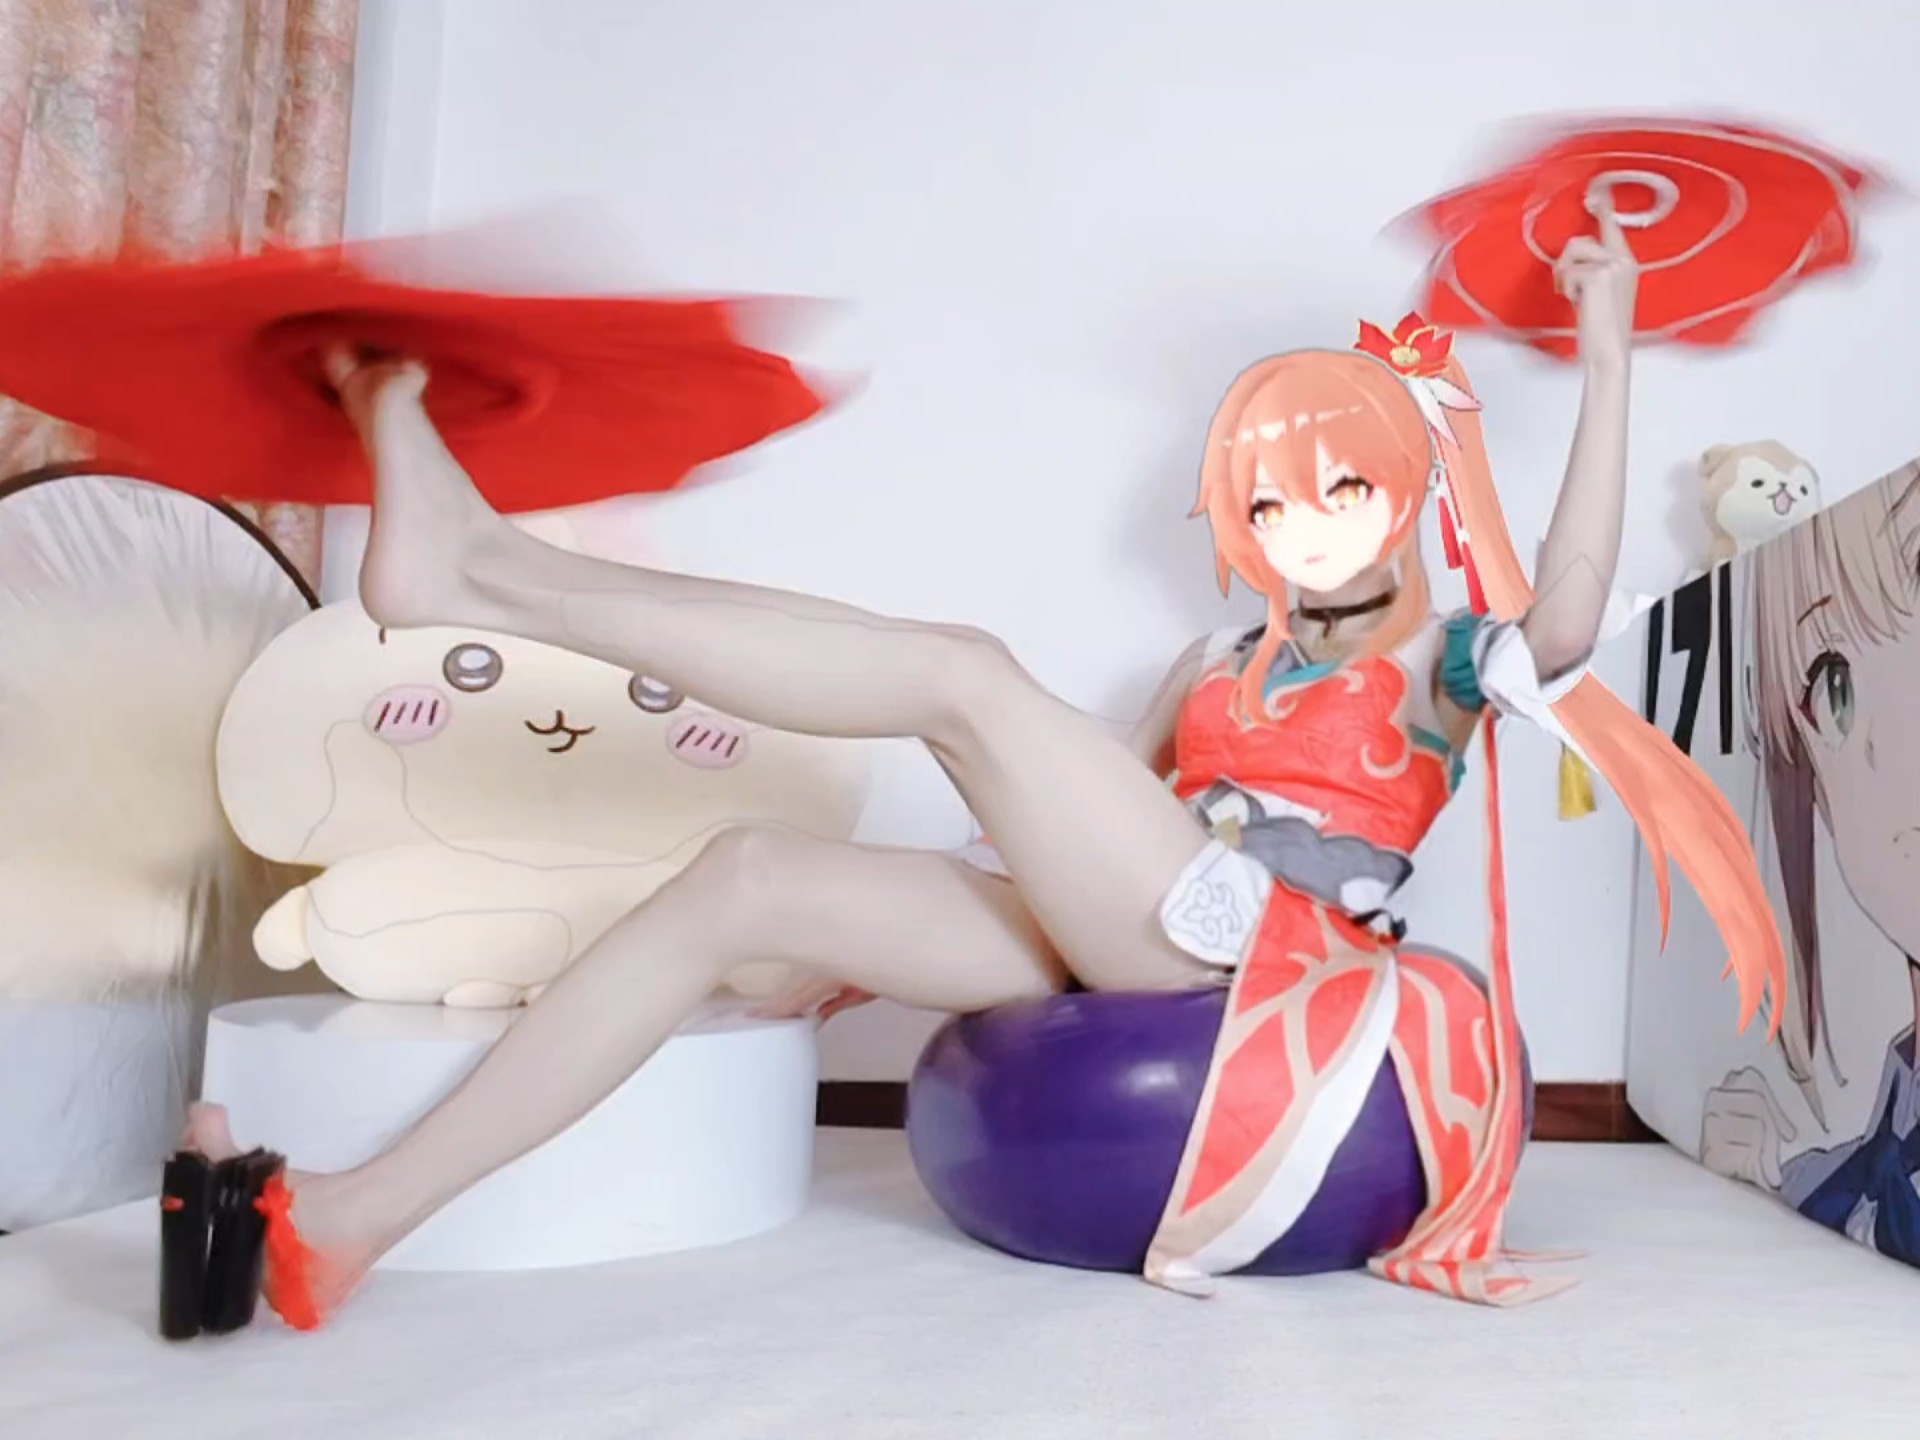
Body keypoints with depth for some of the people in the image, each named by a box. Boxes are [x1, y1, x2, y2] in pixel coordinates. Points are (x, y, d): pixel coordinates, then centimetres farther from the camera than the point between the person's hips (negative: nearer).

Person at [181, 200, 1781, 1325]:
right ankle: (349, 1220, -17)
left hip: (1244, 940, -6)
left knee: (963, 670, -24)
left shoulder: (1445, 664, 10)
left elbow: (1569, 620, -13)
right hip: (1120, 937, 6)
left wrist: (1607, 365, -15)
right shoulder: (1229, 659, 26)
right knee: (748, 877, -13)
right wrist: (894, 932, 19)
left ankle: (487, 570, -27)